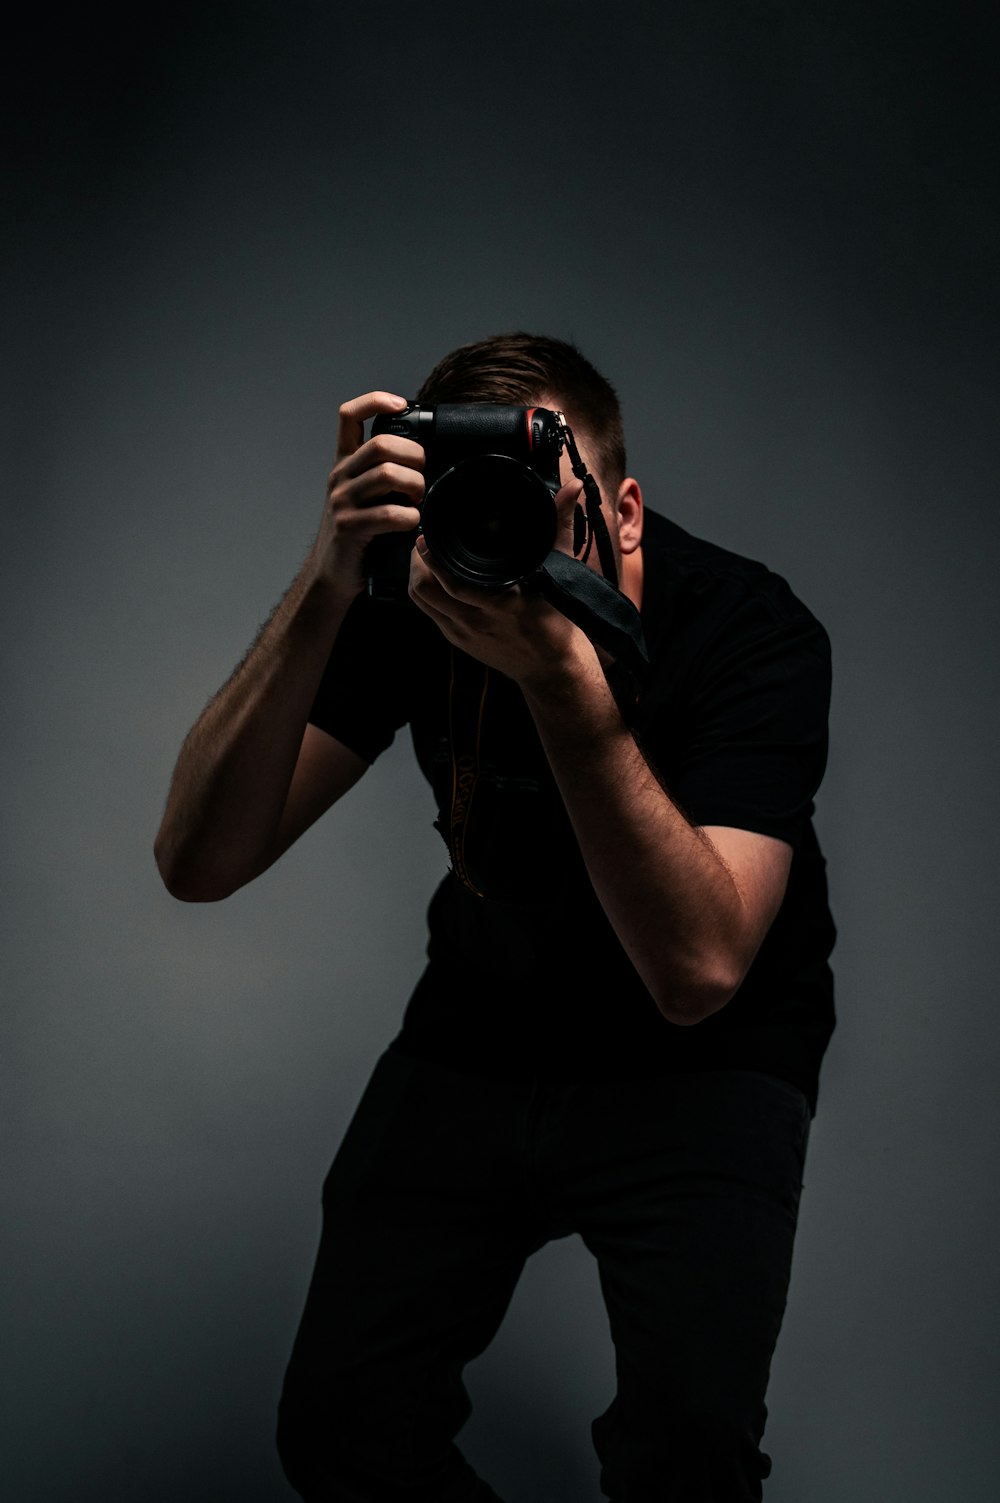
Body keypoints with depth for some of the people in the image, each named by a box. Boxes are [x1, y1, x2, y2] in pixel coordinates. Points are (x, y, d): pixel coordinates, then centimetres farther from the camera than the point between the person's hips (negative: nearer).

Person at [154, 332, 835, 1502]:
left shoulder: (752, 632, -23)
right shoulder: (405, 606, -14)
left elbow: (697, 971, -34)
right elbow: (199, 864, -23)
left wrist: (562, 672, -42)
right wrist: (323, 589, -34)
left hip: (703, 1060, -3)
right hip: (482, 1031, 3)